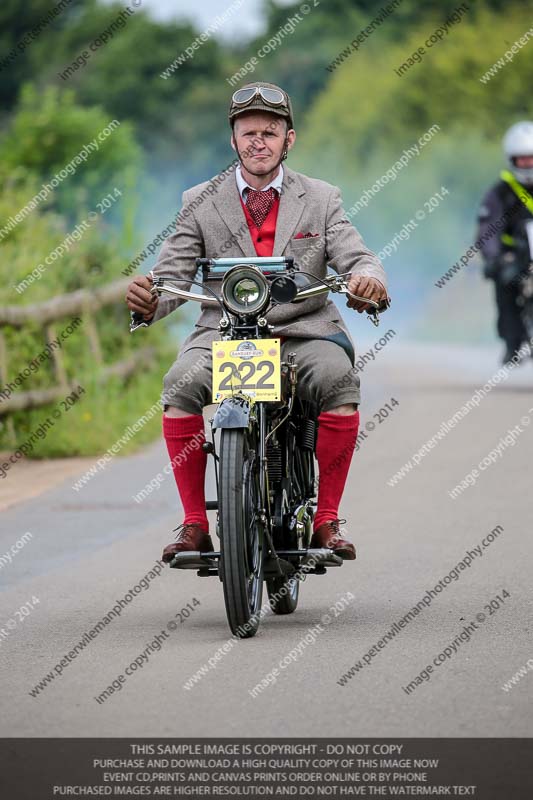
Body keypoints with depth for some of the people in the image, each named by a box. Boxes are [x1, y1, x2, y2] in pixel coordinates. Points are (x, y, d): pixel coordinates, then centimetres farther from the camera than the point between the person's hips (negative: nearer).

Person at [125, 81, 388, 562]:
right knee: (179, 386, -29)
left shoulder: (321, 199, 10)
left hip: (303, 332, 0)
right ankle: (195, 523, -19)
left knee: (339, 379, -32)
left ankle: (327, 519, -20)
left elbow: (358, 260, -1)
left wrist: (368, 277, -27)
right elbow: (173, 275, 3)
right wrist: (148, 302, -22)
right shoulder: (200, 203, 10)